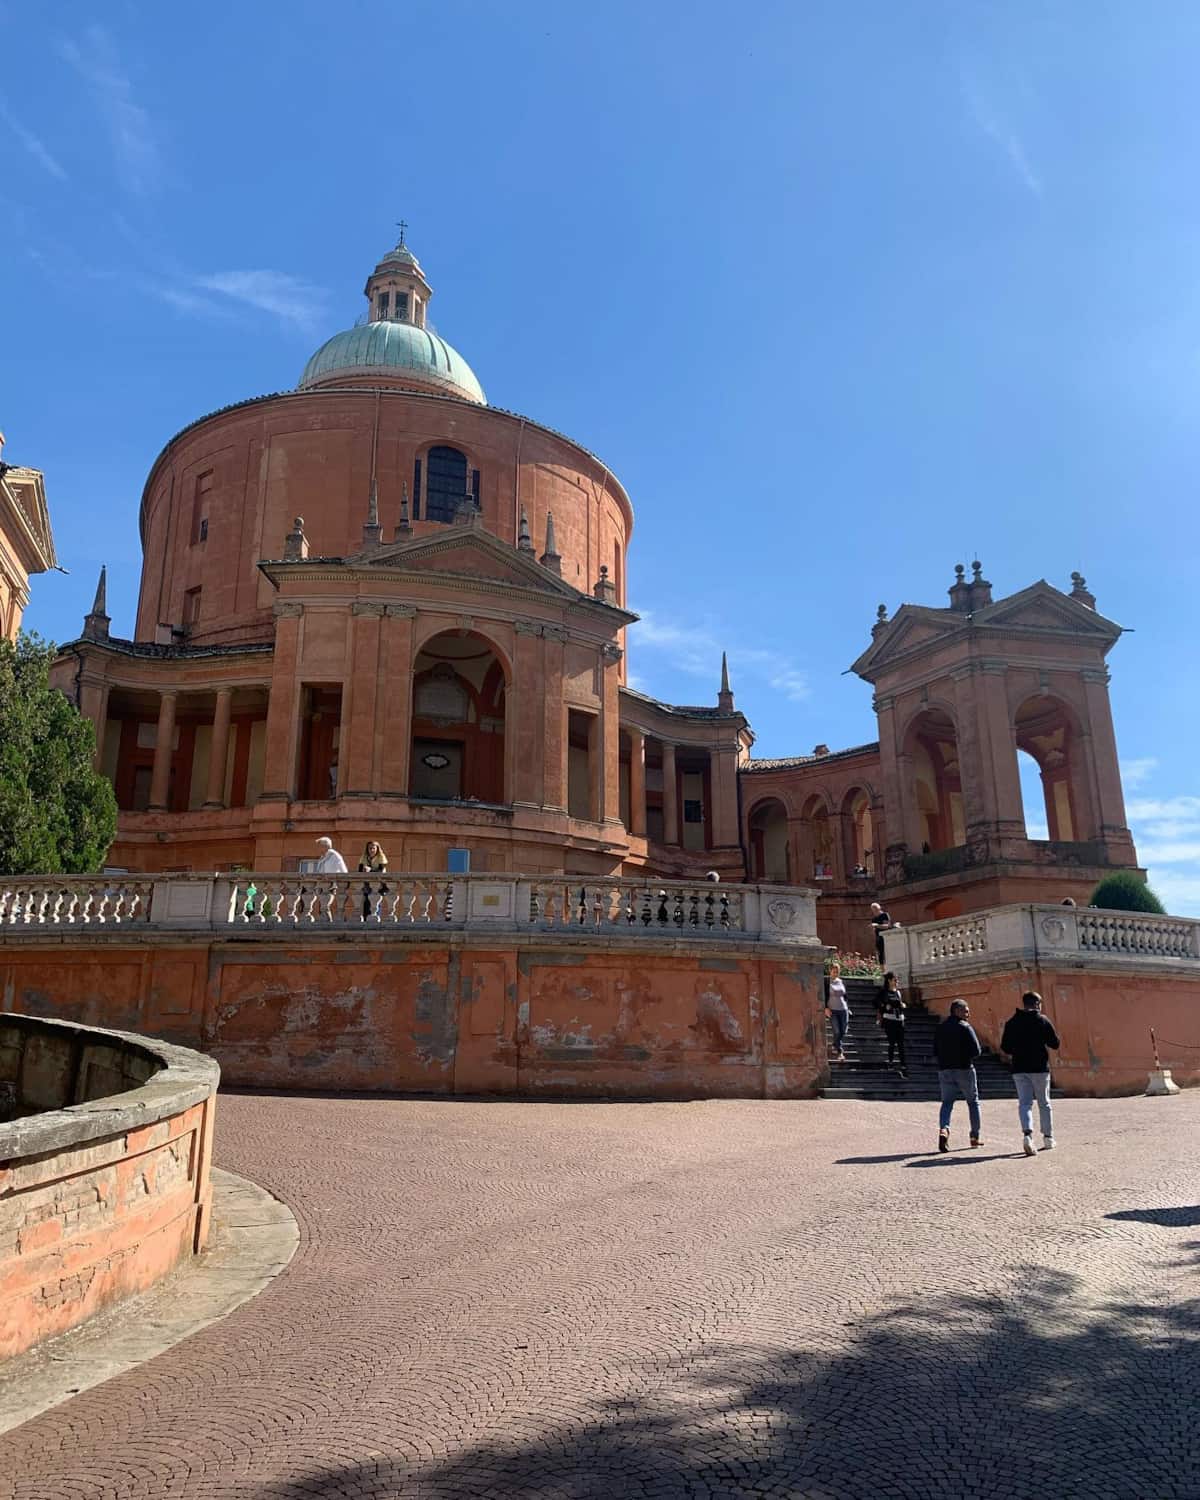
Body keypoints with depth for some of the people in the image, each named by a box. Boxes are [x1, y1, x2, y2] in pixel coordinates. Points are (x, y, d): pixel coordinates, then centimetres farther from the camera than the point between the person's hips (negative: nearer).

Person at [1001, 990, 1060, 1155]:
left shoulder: (1011, 1022, 2)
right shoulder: (1043, 1020, -4)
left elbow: (1005, 1047, 1)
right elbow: (1055, 1043, -3)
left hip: (1019, 1069, 1)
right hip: (1040, 1068, -1)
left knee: (1024, 1103, 0)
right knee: (1044, 1104, 14)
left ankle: (1027, 1134, -22)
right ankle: (1048, 1138, 21)